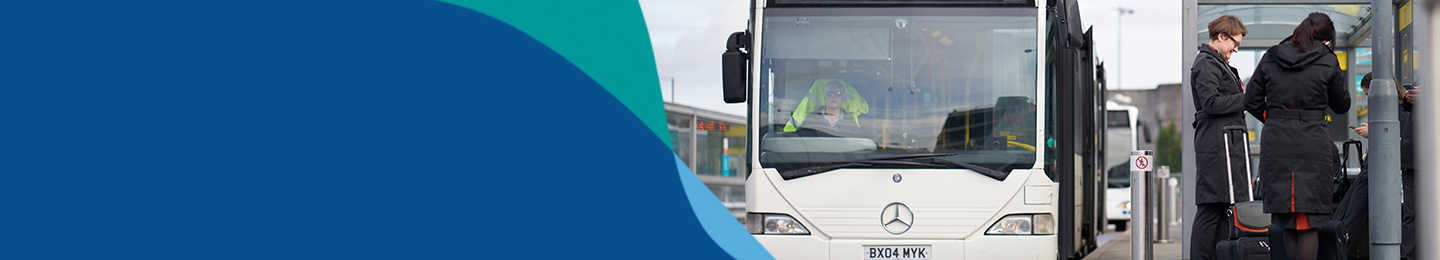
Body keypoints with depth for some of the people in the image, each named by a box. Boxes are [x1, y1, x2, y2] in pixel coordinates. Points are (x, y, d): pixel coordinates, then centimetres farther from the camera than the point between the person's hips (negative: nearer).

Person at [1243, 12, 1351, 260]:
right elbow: (1341, 105, 10)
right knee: (1309, 222, 0)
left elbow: (1251, 101, 9)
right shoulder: (1328, 62, -1)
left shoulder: (1270, 58, 6)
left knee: (1287, 222, 10)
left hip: (1275, 143, 3)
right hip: (1313, 144, -3)